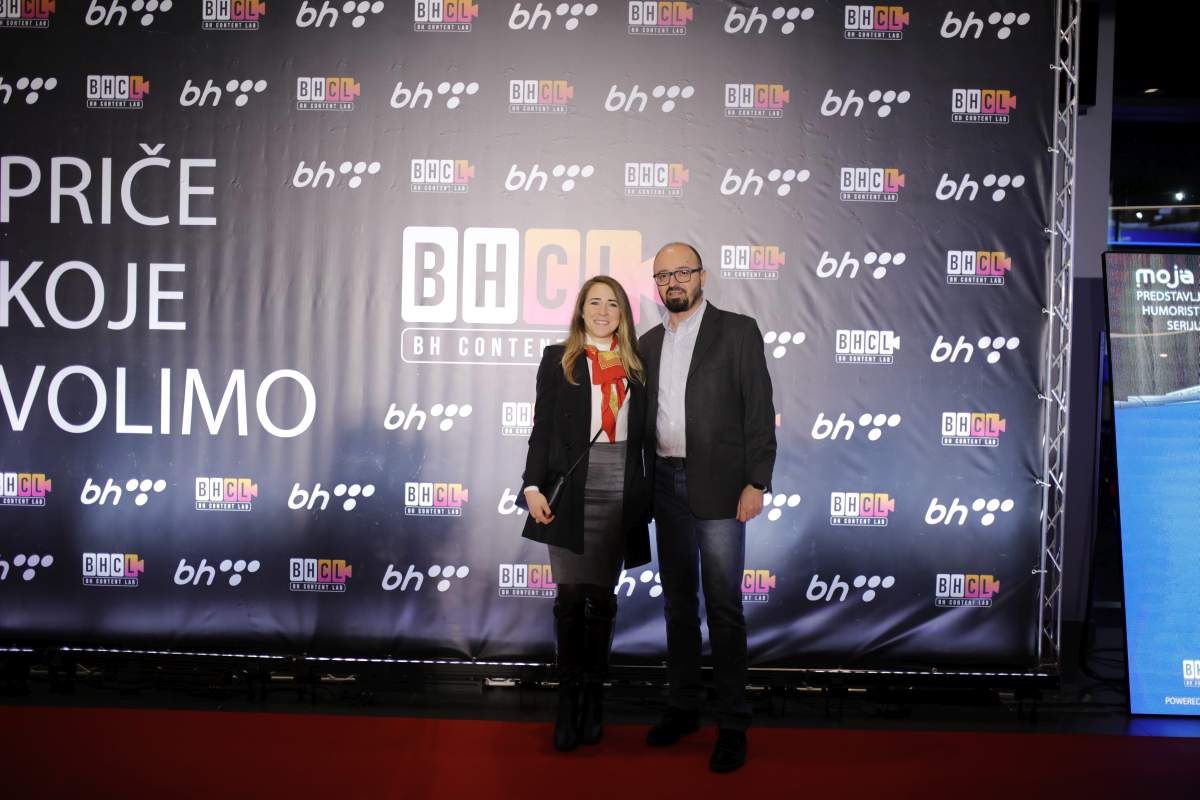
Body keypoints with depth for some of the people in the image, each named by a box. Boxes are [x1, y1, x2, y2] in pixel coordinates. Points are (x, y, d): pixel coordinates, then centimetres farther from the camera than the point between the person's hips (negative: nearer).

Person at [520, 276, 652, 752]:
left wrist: (646, 494, 5)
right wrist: (533, 486, -9)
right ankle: (568, 699, 10)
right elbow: (542, 428, 1)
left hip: (620, 495, 2)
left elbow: (642, 434, 10)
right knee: (571, 596, -1)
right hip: (571, 492, -2)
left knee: (602, 597, 7)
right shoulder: (558, 360, 6)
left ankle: (594, 698, 17)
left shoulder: (636, 365, 10)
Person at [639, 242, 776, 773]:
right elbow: (645, 416, 14)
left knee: (723, 605, -2)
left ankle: (732, 724, 7)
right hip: (666, 484, 5)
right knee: (678, 601, 13)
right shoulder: (649, 342, 12)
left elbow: (759, 410, -7)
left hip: (718, 485, -5)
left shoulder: (737, 331, -3)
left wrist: (756, 483, -13)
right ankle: (682, 707, 25)